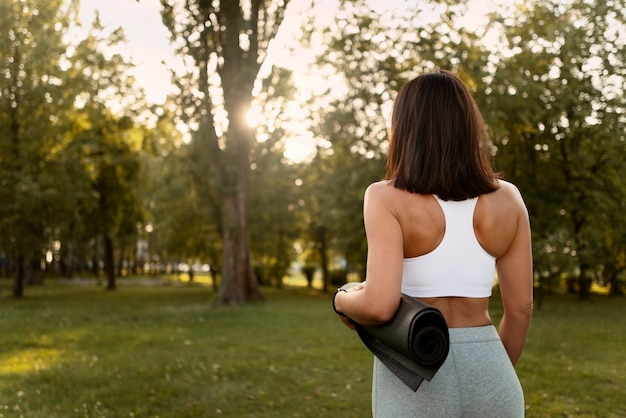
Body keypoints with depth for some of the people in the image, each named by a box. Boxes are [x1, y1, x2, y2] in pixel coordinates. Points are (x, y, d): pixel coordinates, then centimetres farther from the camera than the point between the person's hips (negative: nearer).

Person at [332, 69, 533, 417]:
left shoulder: (388, 198, -11)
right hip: (486, 371, 3)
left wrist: (344, 301, 1)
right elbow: (520, 309, 5)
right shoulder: (507, 199, 1)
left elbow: (380, 305, -21)